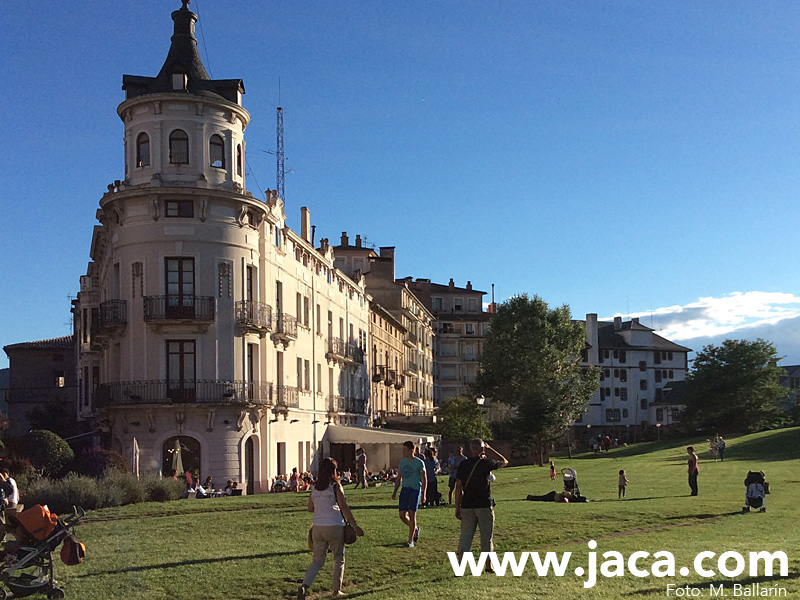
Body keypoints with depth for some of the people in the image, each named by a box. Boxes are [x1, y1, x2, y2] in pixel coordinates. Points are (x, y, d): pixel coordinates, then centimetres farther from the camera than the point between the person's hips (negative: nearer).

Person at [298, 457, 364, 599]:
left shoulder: (314, 488, 7)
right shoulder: (336, 487, -8)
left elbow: (310, 508, 14)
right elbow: (344, 508, -11)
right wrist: (355, 526, -8)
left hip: (317, 528, 4)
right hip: (335, 528, -4)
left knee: (317, 560, 9)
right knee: (339, 560, 14)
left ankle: (304, 585, -12)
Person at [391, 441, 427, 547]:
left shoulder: (419, 463, -5)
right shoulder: (402, 461, 11)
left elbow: (424, 479, -3)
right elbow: (399, 478, 20)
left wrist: (423, 494, -9)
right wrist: (395, 491, 15)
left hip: (415, 490, -6)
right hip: (404, 489, 6)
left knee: (412, 514, -8)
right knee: (402, 515, 3)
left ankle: (411, 541, -2)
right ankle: (416, 528, 30)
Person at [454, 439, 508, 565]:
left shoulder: (463, 465, 2)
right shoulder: (486, 463, -6)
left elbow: (459, 487, 3)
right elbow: (504, 461, 13)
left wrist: (457, 508, 8)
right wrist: (490, 449, 19)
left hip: (467, 506, 3)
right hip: (484, 505, -3)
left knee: (465, 536, 4)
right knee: (486, 536, 10)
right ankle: (488, 565, 19)